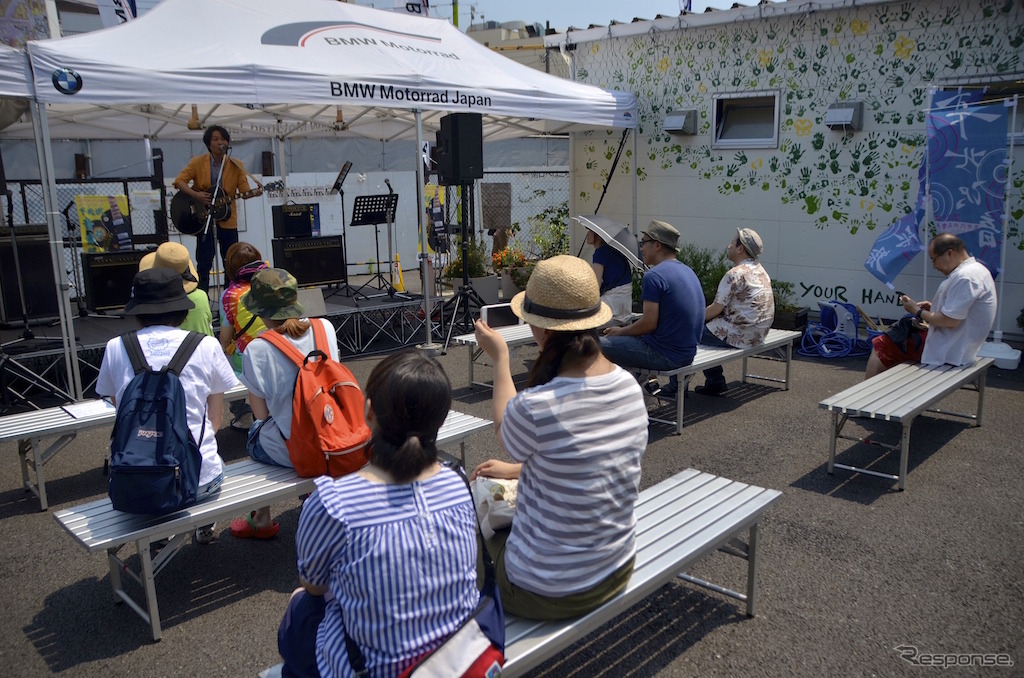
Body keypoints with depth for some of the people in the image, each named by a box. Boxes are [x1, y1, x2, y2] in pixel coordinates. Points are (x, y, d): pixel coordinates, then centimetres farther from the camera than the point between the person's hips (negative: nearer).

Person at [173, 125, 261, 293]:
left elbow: (244, 189, -4)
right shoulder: (198, 162, -2)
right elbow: (179, 181, -4)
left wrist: (254, 193, -26)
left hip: (227, 219, 1)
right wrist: (195, 195, -19)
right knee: (204, 264, 3)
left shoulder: (236, 165, 0)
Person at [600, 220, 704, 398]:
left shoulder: (654, 275, -17)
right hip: (687, 352, 9)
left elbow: (649, 323, -21)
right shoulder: (688, 271, 11)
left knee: (598, 345, -3)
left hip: (666, 355, -9)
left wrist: (620, 331, -2)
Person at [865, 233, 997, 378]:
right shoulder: (976, 269, 12)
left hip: (948, 352, -11)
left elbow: (950, 320, -25)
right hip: (955, 347, 11)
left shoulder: (965, 277, -22)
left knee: (880, 345, -9)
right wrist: (933, 307, 7)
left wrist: (918, 312, -11)